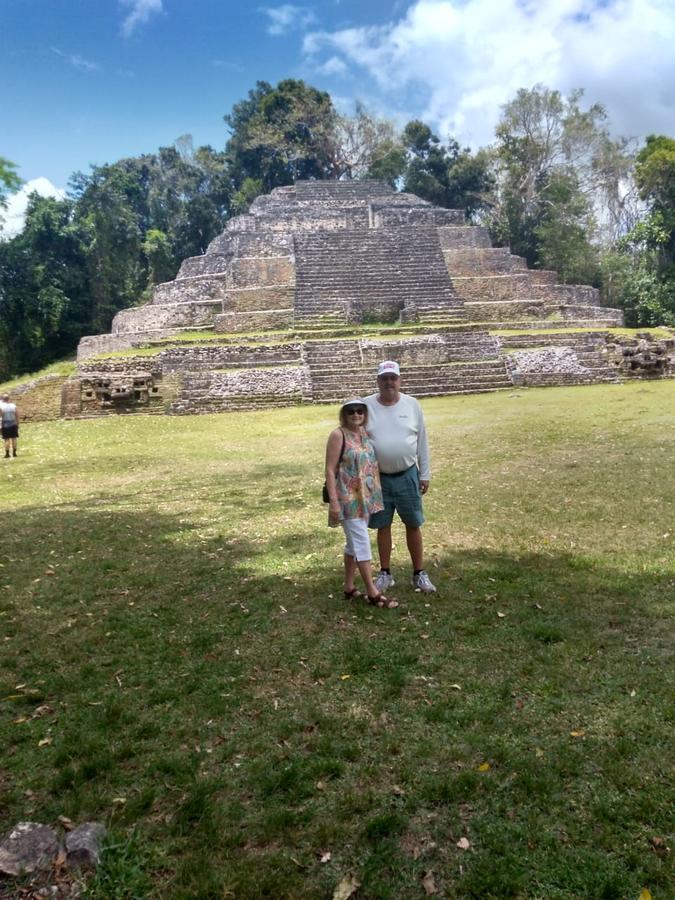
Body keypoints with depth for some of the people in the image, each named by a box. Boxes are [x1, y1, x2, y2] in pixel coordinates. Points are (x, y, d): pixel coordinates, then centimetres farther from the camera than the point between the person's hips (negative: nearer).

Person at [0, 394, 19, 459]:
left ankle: (7, 453, 2)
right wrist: (17, 424, 10)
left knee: (7, 439, 2)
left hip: (5, 425, -2)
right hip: (13, 424, 2)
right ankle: (14, 453, 14)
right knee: (14, 438, 10)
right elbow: (17, 416, 2)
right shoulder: (13, 406, -1)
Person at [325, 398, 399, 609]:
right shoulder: (338, 435, -13)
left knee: (354, 542, 15)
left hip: (365, 497, 8)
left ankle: (349, 587, 25)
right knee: (362, 542, -5)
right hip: (348, 498, -8)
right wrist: (333, 501, -20)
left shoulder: (364, 432, 8)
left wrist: (374, 494, 16)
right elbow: (330, 470, -15)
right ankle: (373, 592, 2)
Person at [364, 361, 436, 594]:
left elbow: (422, 442, 4)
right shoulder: (367, 406, -5)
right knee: (383, 526, 10)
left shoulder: (412, 405, -1)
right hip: (378, 477, 0)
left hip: (407, 476, 1)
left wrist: (425, 474, 3)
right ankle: (385, 574, 24)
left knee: (413, 525, 8)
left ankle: (419, 574, 21)